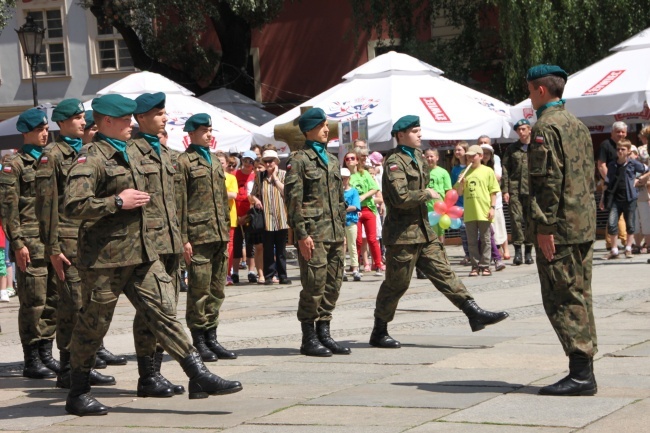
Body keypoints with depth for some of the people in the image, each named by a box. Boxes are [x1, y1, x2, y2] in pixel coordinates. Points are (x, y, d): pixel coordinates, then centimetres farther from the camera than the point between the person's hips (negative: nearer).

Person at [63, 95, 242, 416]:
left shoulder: (125, 155, 17)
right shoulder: (91, 160, -13)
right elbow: (74, 205, -25)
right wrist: (119, 202, -20)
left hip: (140, 253, 8)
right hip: (104, 257, -8)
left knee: (164, 311, 1)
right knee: (93, 324, 2)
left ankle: (199, 377, -2)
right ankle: (77, 394, 14)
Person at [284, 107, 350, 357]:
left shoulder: (332, 160, 19)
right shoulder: (299, 160, -5)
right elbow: (293, 199, -11)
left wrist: (342, 229, 17)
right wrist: (301, 234, -16)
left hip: (335, 234, 8)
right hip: (313, 234, -8)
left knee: (333, 285, 7)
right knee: (314, 286, -6)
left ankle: (324, 334, 15)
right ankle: (309, 339, 2)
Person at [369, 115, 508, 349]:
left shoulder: (417, 156, 15)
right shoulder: (395, 162, -15)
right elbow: (401, 197, -26)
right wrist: (427, 194, -13)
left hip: (423, 230, 8)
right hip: (402, 233, -8)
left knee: (443, 272, 4)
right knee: (396, 284, 0)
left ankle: (474, 313, 1)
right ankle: (379, 333, 11)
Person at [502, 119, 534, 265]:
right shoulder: (512, 149, 12)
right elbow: (505, 169, 8)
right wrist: (505, 190, -1)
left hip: (532, 190, -1)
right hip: (515, 190, 1)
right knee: (516, 218, -7)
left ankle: (528, 251, 11)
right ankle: (518, 250, -5)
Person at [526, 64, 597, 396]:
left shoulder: (545, 127, -12)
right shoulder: (577, 124, 16)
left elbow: (547, 181, -19)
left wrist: (544, 226, -18)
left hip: (559, 229, -9)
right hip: (584, 225, 9)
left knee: (561, 299, -6)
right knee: (579, 296, 11)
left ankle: (580, 374, -8)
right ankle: (584, 372, 14)